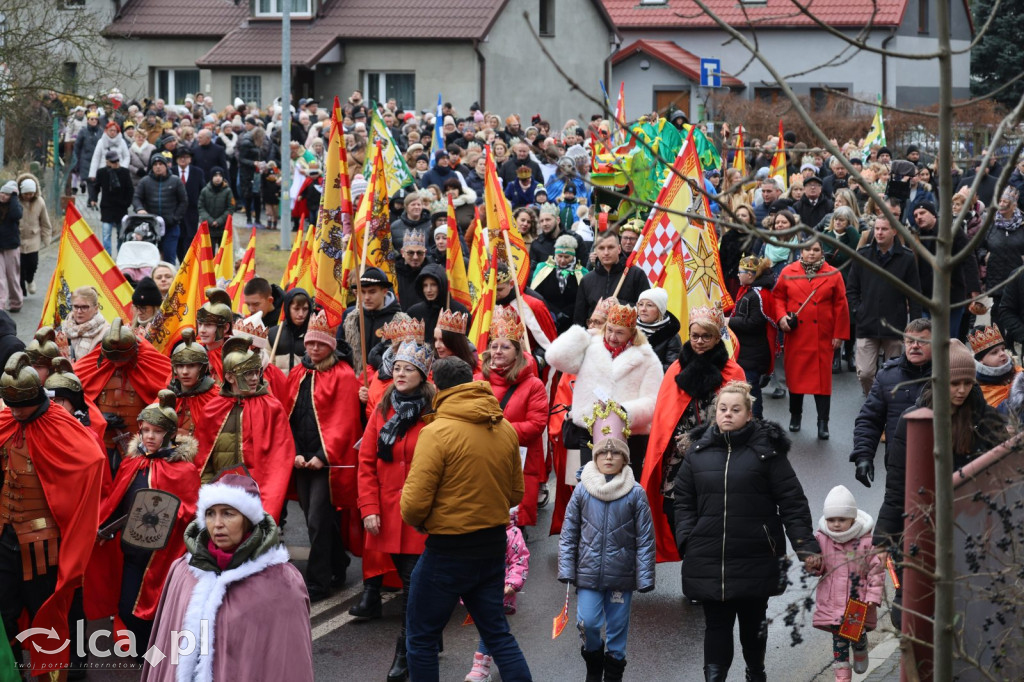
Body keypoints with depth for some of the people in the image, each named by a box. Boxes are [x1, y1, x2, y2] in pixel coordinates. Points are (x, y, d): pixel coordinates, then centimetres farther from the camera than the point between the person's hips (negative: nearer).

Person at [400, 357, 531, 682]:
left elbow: (414, 503, -18)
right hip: (494, 545, 6)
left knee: (421, 638, 7)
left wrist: (417, 520, 3)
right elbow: (516, 493, 11)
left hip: (449, 550, -6)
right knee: (497, 633, 15)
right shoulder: (506, 429, 2)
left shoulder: (437, 432, -17)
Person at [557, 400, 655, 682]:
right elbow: (568, 534, 4)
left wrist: (645, 578, -5)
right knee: (587, 623, -6)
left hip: (621, 575, -1)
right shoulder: (582, 491, -1)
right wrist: (567, 570, 0)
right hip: (588, 573, 1)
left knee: (618, 628, 7)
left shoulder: (635, 494, -4)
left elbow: (645, 539, -3)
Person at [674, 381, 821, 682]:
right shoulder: (698, 451, 6)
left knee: (753, 621, 13)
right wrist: (687, 541, -2)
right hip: (709, 559, 1)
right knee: (716, 623, 1)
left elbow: (792, 501, -3)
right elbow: (684, 502, 10)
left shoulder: (766, 450, -2)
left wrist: (806, 545, -8)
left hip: (755, 558, -1)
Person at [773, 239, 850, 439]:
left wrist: (839, 334, -2)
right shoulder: (788, 272, 4)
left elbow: (841, 306, 2)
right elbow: (777, 296, 10)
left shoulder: (833, 275, 1)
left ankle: (823, 423, -1)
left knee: (822, 377, -4)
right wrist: (781, 316, -8)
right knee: (795, 375, 9)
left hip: (822, 337, -1)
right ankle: (795, 416, 26)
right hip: (796, 335, 1)